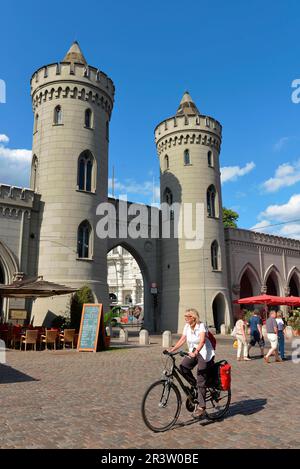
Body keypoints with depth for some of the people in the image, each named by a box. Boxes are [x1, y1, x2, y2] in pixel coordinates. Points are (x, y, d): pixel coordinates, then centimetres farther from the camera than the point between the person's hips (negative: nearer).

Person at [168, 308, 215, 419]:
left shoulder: (201, 326, -18)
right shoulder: (187, 326, 2)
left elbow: (202, 341, -30)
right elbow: (182, 340, 1)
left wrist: (196, 352, -45)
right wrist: (172, 349, -11)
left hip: (204, 353, -6)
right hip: (193, 352, 7)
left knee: (201, 379, -7)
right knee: (183, 367, -16)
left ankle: (201, 407, 3)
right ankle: (194, 386, 8)